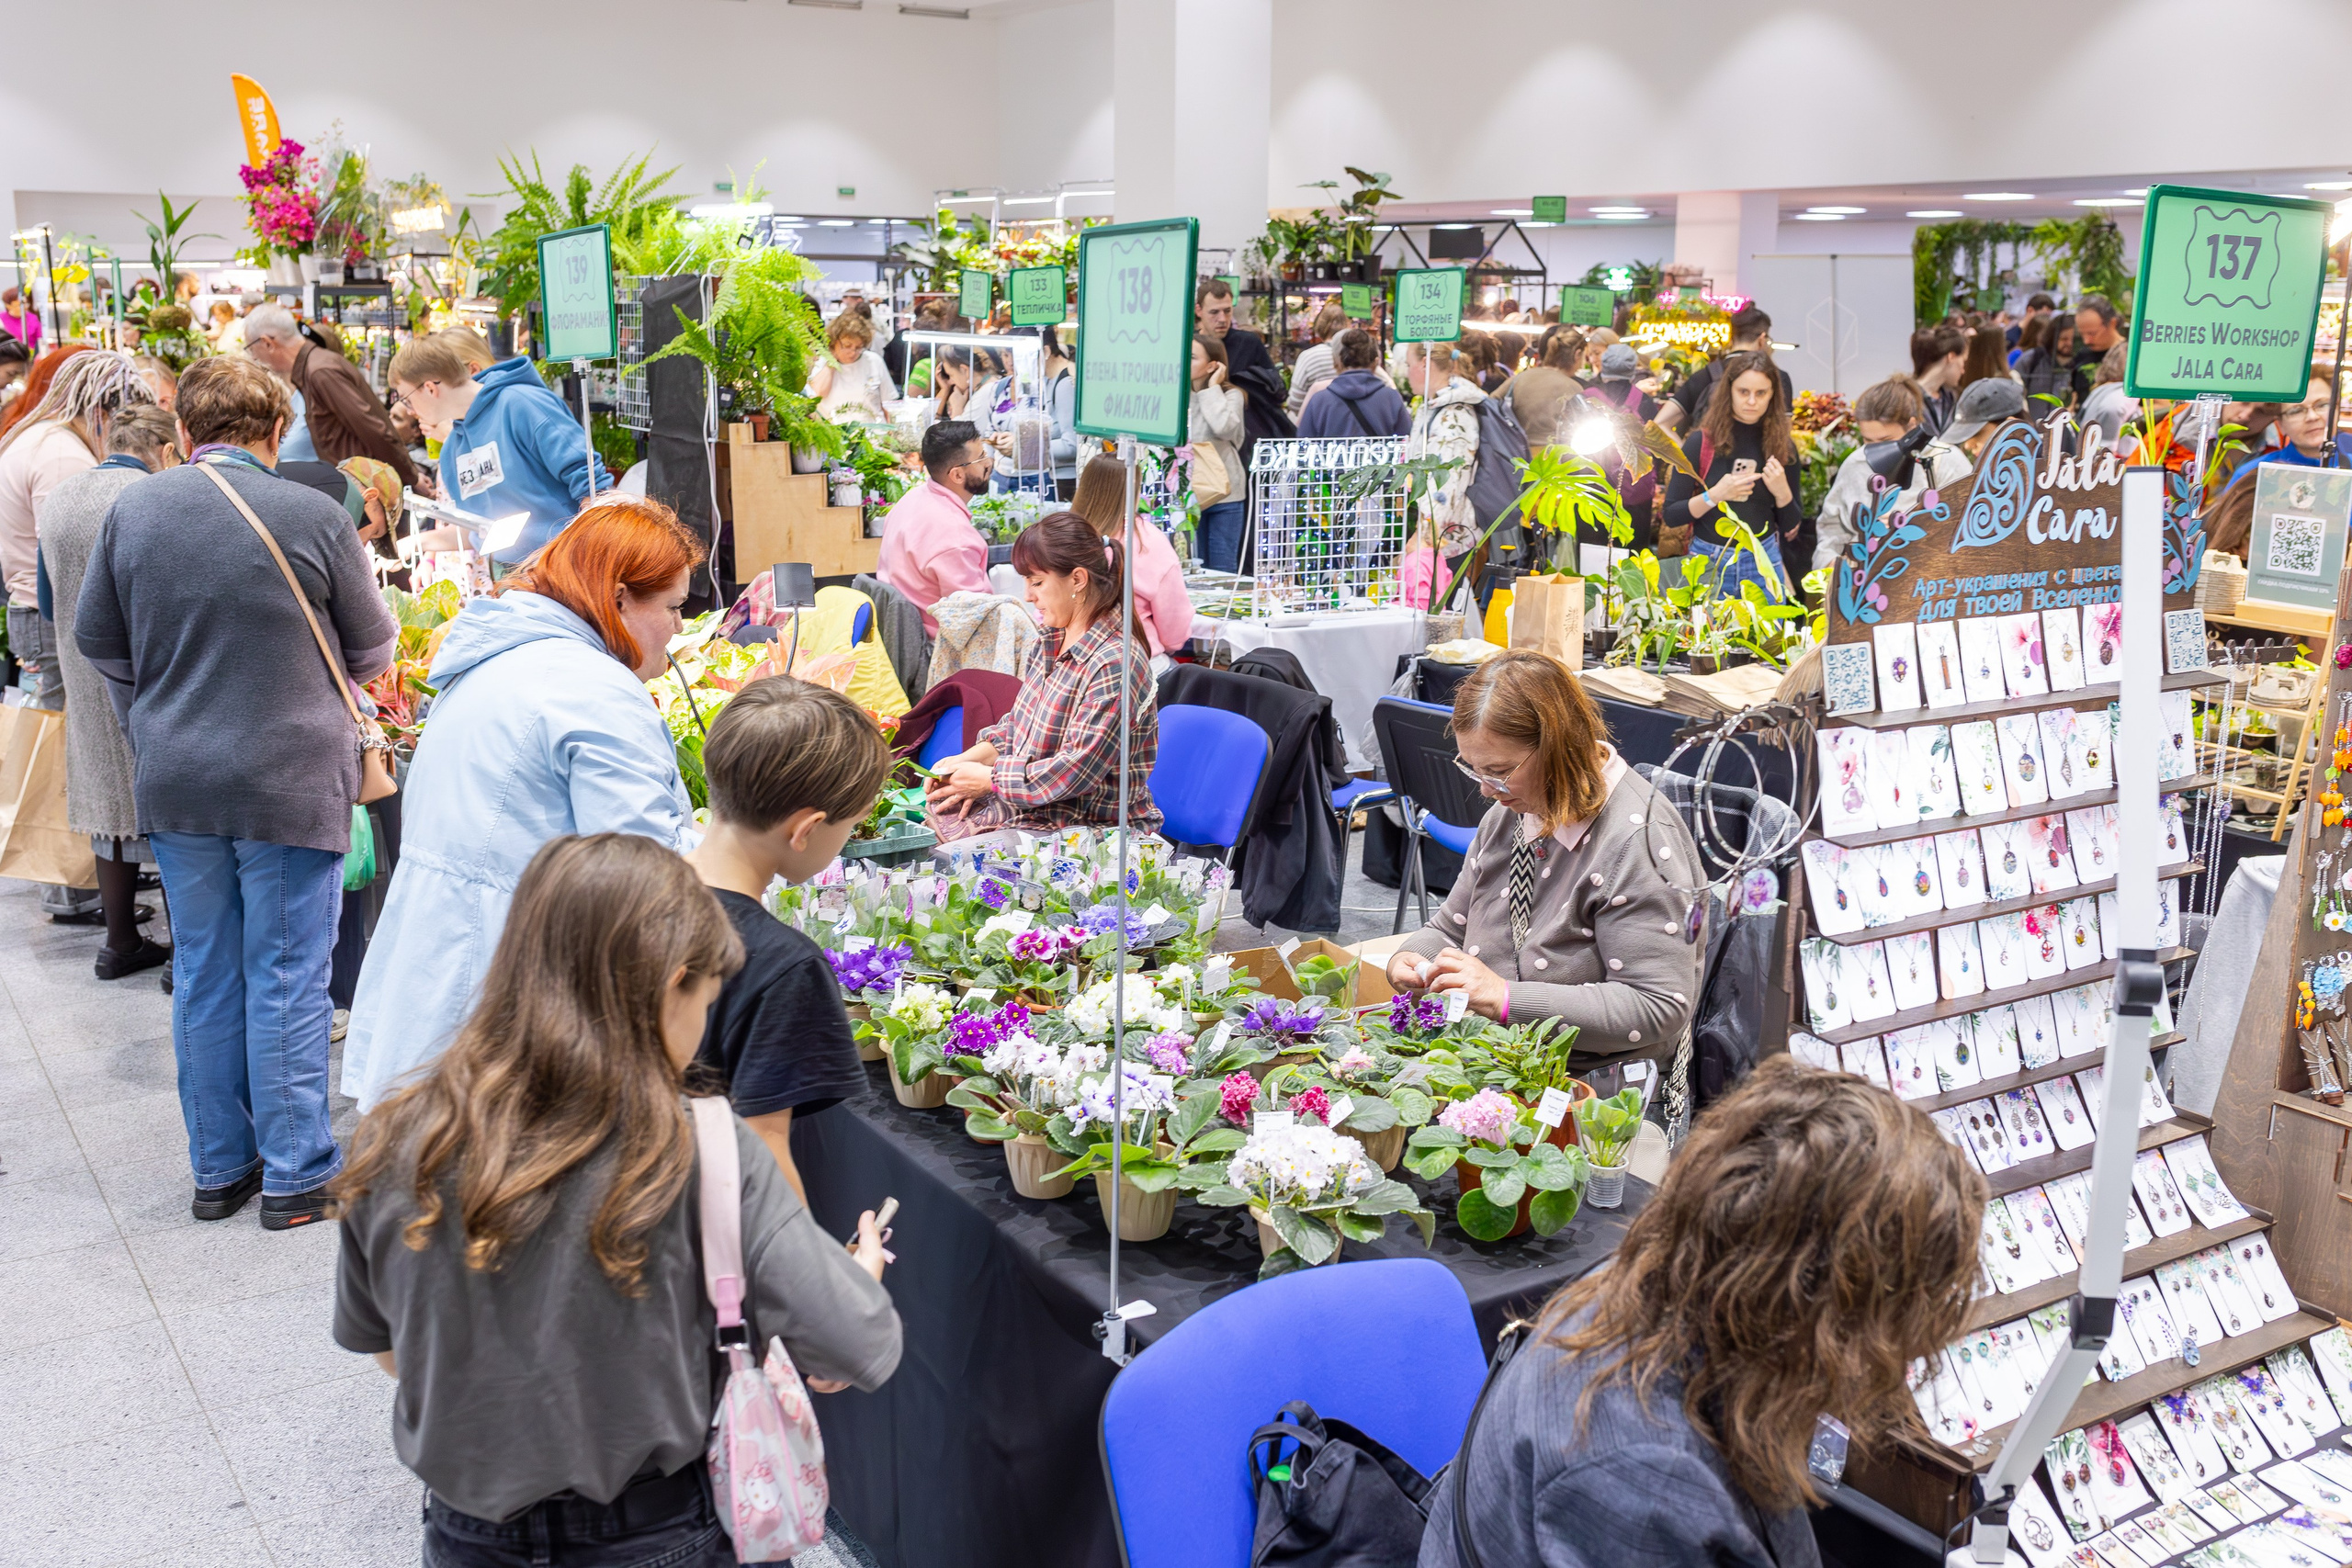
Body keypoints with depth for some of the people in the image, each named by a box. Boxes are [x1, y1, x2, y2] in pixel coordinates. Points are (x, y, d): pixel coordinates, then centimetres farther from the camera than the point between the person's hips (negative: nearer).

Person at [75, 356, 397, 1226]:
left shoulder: (132, 508, -1)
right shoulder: (314, 516, -12)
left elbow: (95, 636, 9)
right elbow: (373, 648, 0)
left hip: (174, 781, 4)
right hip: (290, 778, -4)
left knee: (203, 976, 14)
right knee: (286, 978, 4)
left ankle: (220, 1168, 25)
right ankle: (296, 1175, 12)